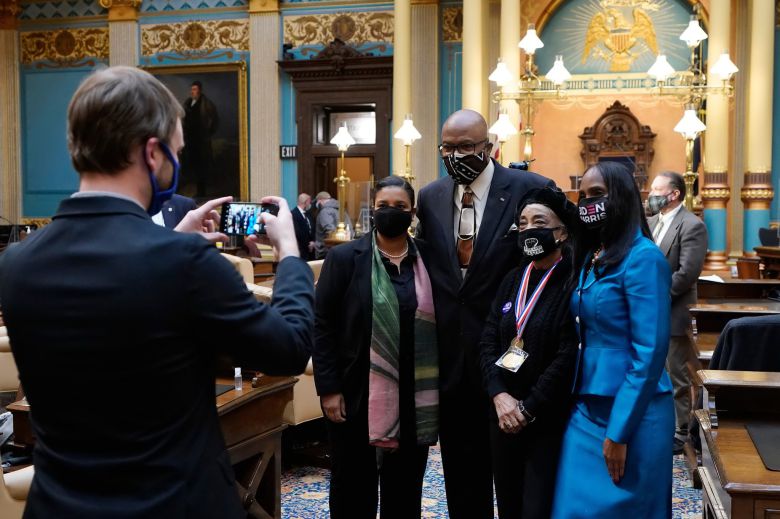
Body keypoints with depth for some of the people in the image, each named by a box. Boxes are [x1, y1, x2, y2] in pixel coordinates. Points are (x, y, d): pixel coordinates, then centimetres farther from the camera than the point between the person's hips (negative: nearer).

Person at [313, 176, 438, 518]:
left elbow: (441, 323, 8)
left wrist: (437, 393, 5)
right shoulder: (344, 257, -2)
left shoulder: (429, 259, 5)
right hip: (357, 397, -2)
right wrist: (328, 388, -9)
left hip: (414, 400, 2)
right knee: (354, 490, 10)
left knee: (406, 492, 14)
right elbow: (323, 326, -4)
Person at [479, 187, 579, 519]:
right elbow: (488, 342, 5)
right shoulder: (513, 279, 10)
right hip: (504, 415, 6)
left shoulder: (572, 283, -11)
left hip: (549, 420, -6)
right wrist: (499, 395, -9)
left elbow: (568, 358, -18)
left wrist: (528, 409, -14)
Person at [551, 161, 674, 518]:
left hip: (630, 414, -7)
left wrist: (618, 432, -17)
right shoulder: (590, 257, 10)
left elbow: (649, 352, -18)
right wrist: (578, 402, 8)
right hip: (586, 408, 7)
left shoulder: (643, 257, -14)